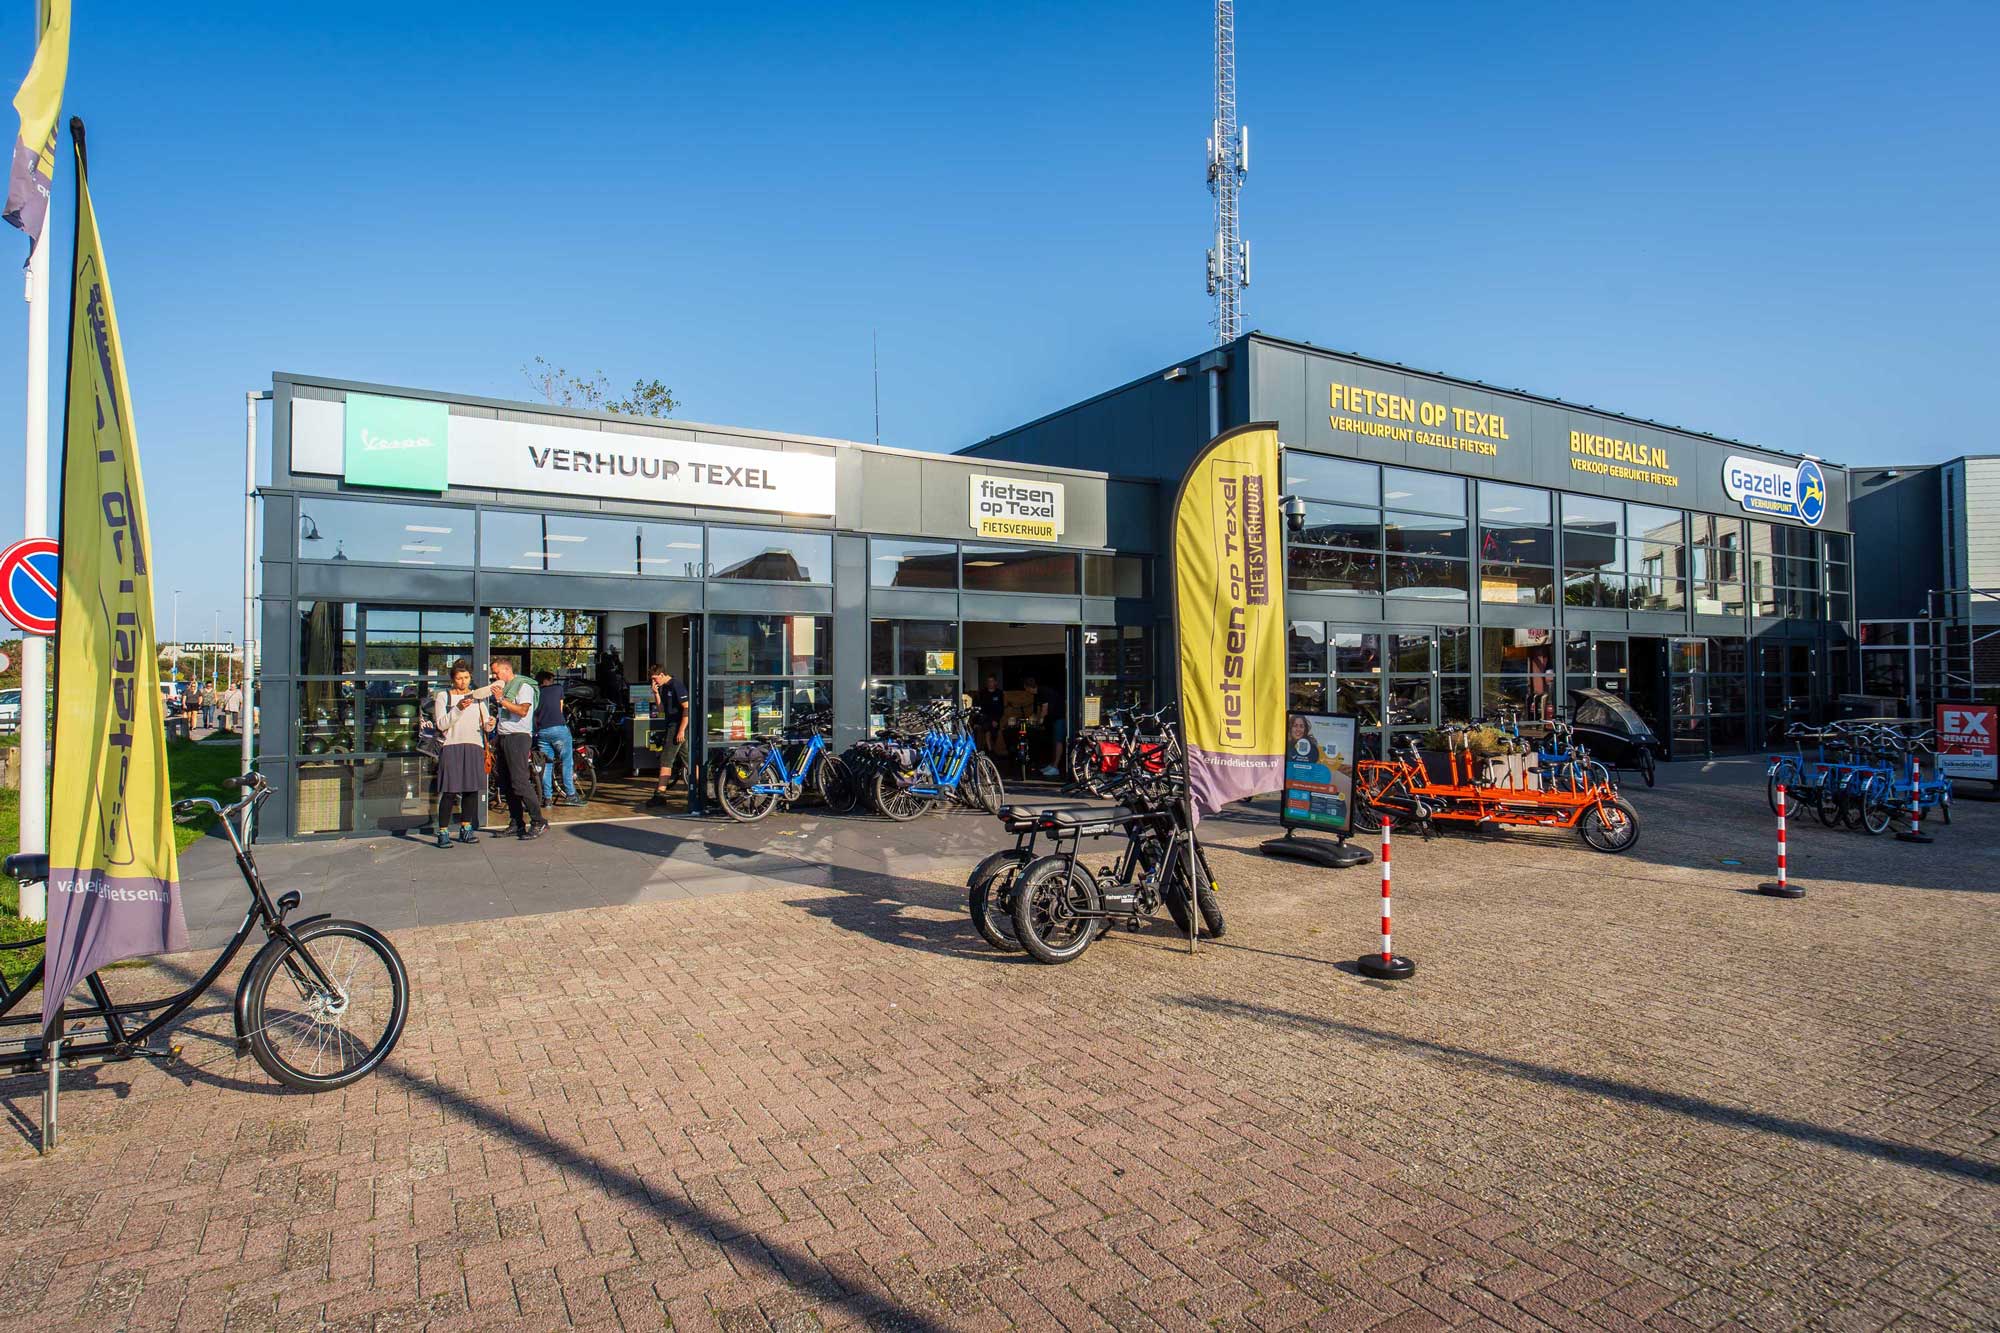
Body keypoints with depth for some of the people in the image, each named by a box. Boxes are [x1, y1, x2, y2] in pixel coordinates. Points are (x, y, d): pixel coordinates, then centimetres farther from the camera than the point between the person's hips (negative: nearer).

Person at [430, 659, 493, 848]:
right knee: (449, 791, -8)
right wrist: (458, 709, -19)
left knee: (472, 789, 6)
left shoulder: (477, 696, 14)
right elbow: (441, 724, -7)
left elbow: (484, 722, 14)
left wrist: (488, 724, -9)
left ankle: (465, 829, 17)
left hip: (474, 747, 4)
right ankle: (443, 832, -3)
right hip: (451, 746, -4)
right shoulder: (443, 696, 3)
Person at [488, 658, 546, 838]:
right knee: (507, 782, 8)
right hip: (504, 738, 9)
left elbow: (523, 710, -20)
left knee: (520, 781, -15)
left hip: (518, 737, -9)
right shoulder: (502, 688, 22)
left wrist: (502, 700, -19)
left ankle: (538, 822, -14)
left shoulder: (523, 687, -6)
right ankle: (516, 823, 13)